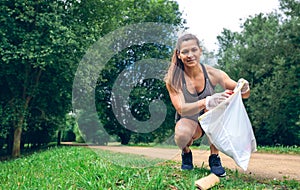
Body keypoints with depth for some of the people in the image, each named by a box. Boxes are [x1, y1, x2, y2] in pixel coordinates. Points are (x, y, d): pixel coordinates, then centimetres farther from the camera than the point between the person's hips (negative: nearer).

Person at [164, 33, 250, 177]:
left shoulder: (212, 73, -17)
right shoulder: (173, 79, -20)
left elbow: (244, 95, -15)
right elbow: (181, 109, -32)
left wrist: (244, 89, -41)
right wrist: (206, 102, -51)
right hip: (188, 121, -2)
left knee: (213, 106, -33)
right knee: (182, 135, -37)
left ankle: (214, 158, -18)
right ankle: (186, 152, 2)